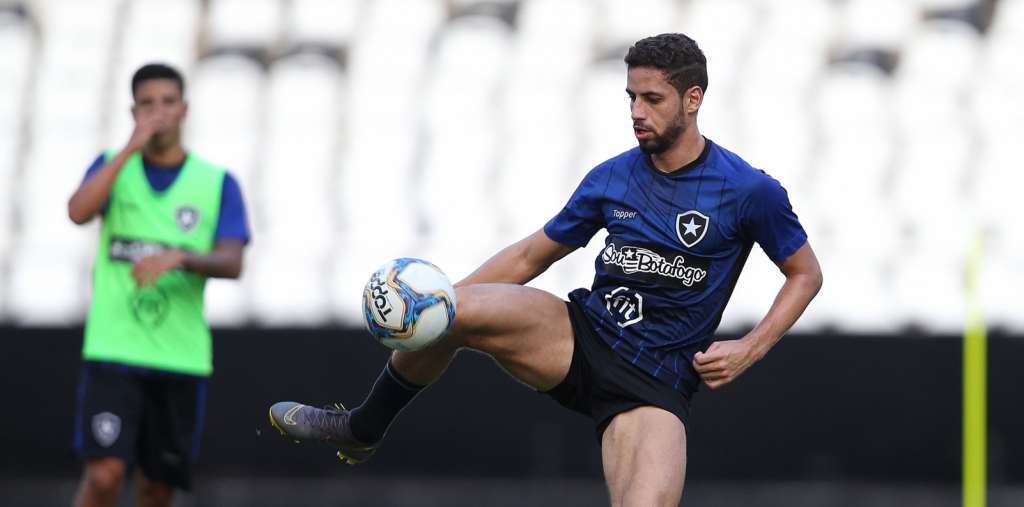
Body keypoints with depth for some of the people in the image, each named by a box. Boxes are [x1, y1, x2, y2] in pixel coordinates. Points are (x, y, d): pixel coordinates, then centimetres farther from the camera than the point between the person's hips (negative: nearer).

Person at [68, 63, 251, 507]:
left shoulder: (218, 183, 6)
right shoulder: (114, 167, 7)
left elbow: (231, 263, -5)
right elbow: (78, 211, -14)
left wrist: (179, 257, -24)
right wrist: (131, 149, -16)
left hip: (181, 355, 2)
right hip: (113, 349, -1)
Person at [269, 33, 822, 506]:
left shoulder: (749, 191, -7)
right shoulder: (611, 178, 5)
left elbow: (806, 273, 5)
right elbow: (532, 255, 15)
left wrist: (748, 350, -9)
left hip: (653, 386, -3)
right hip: (579, 334, 3)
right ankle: (358, 432, 1)